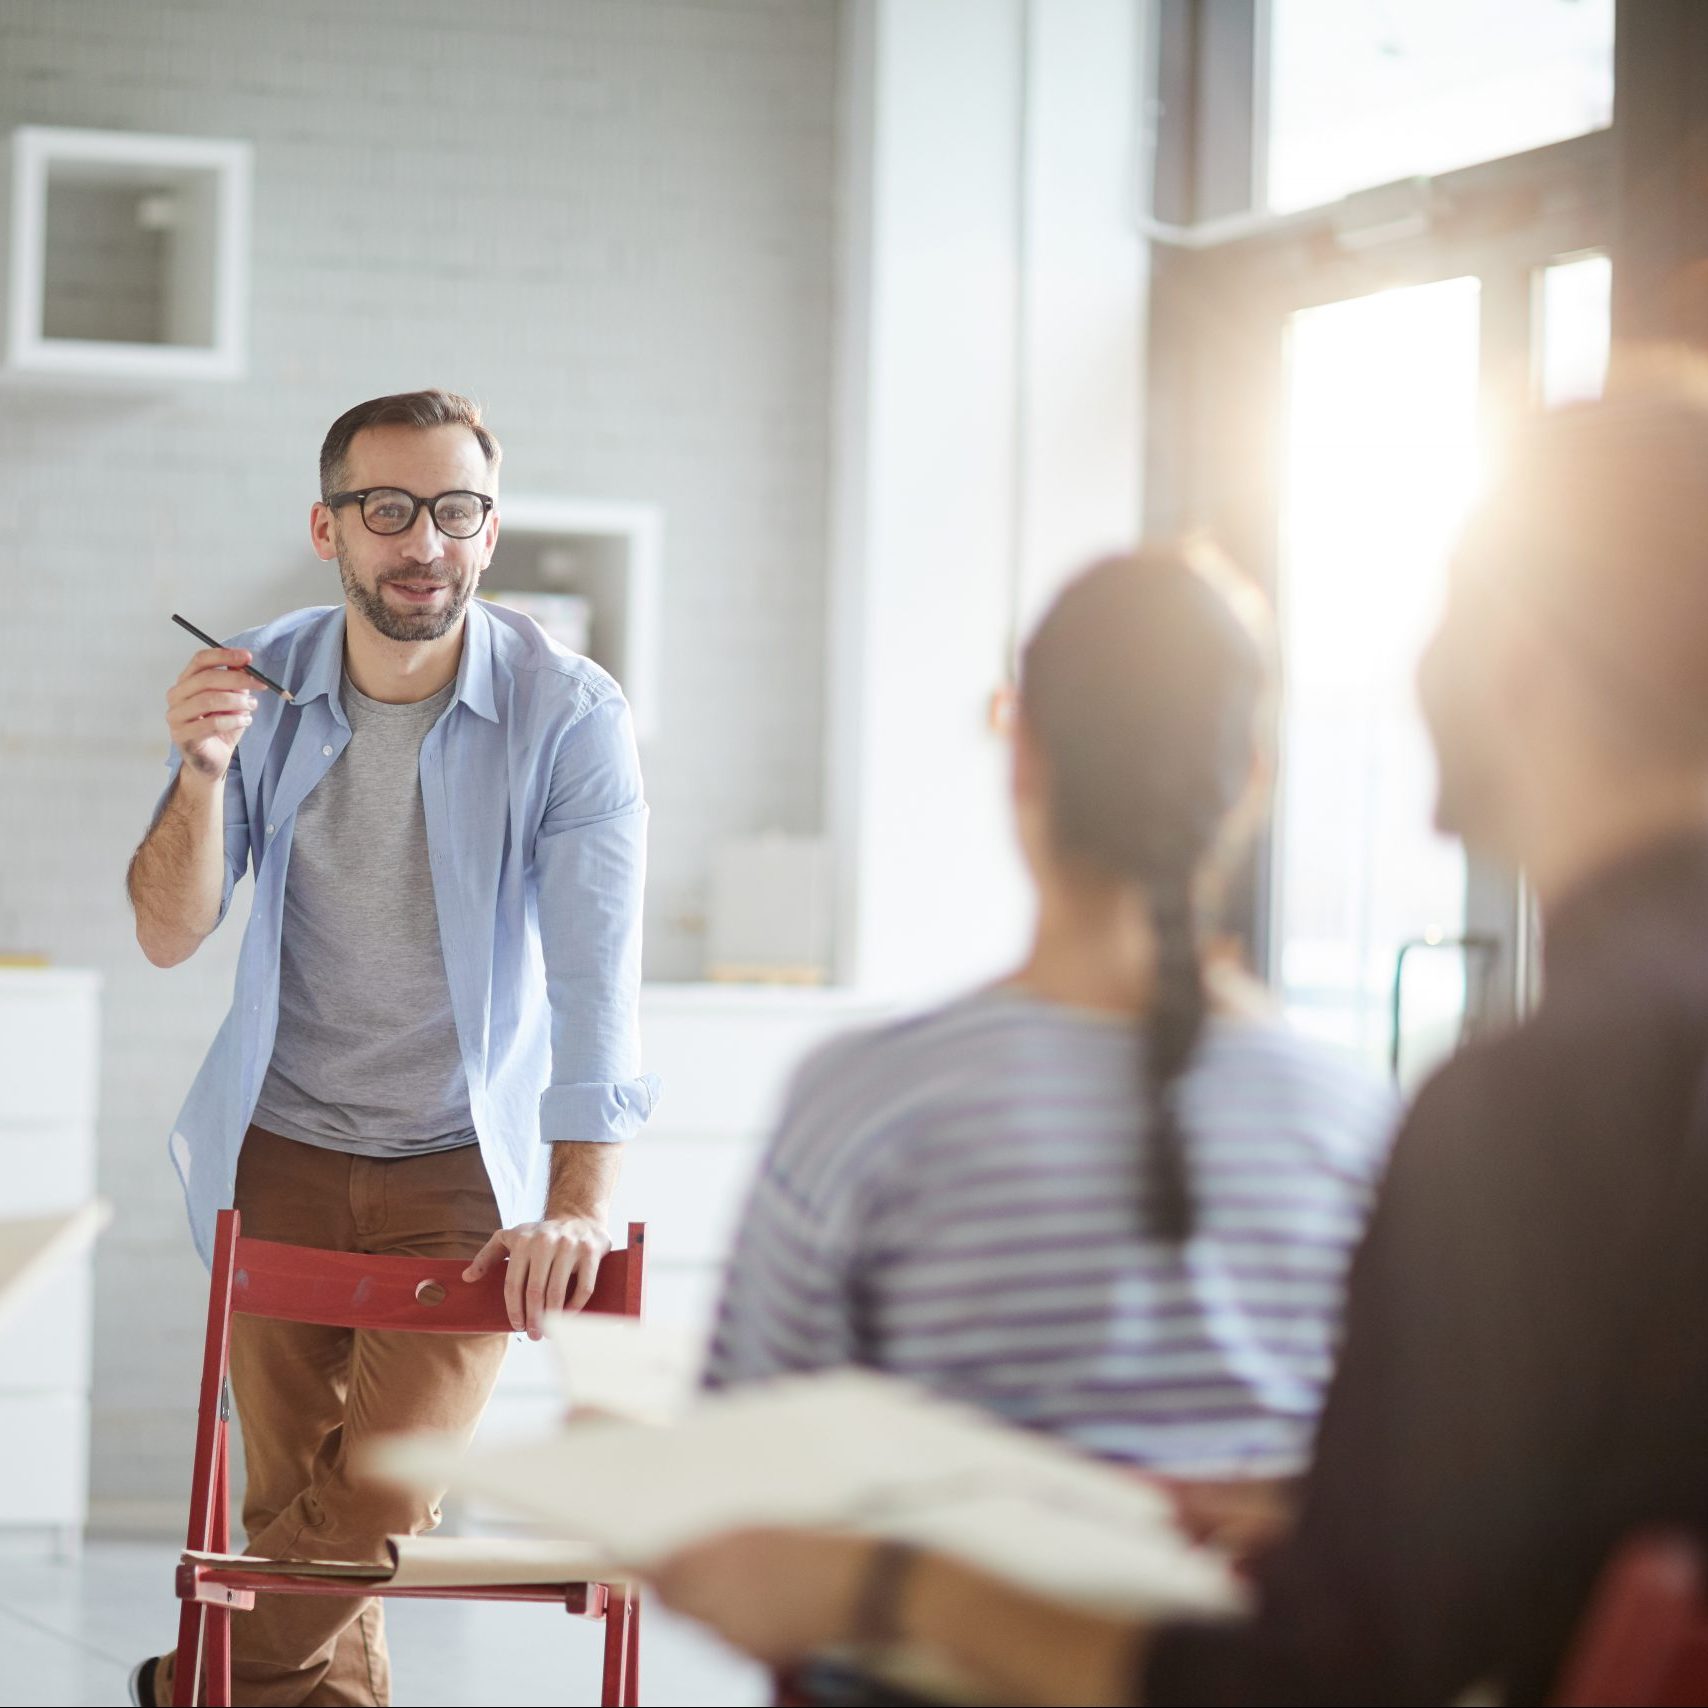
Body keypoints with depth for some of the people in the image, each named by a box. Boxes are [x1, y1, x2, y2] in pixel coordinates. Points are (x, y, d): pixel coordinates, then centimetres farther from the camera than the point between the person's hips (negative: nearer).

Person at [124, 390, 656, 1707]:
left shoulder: (568, 715, -15)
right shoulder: (261, 686, -5)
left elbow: (597, 967, -22)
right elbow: (169, 937, -5)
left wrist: (581, 1203, -32)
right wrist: (204, 775, -24)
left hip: (469, 1164, -2)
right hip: (284, 1152, 3)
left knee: (381, 1490, -12)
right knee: (293, 1495, 4)